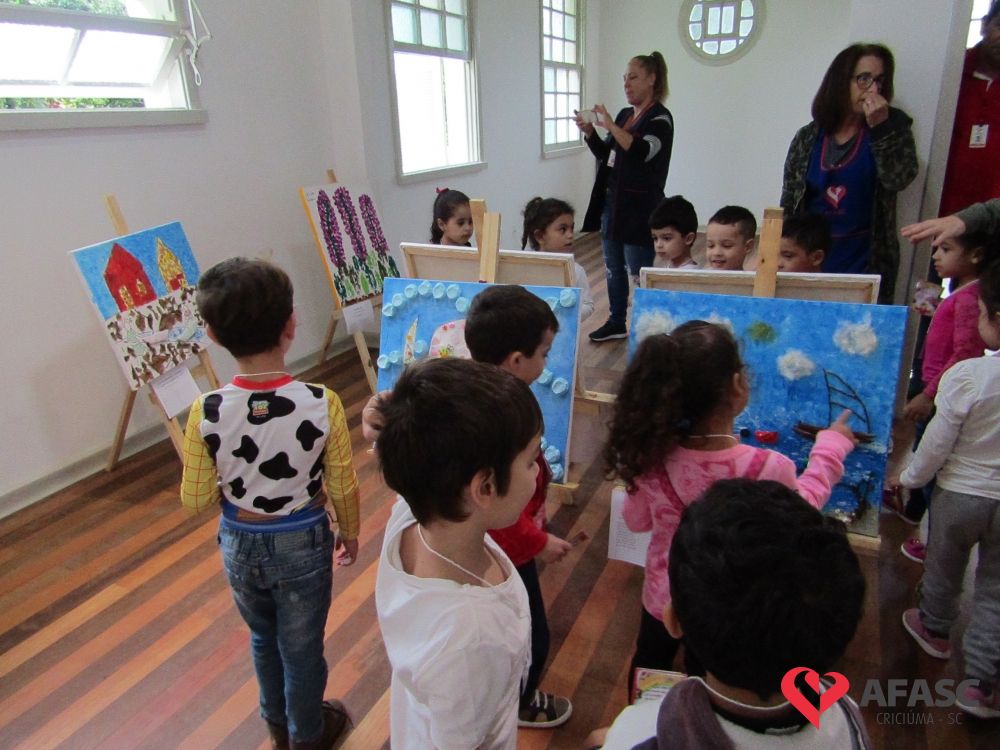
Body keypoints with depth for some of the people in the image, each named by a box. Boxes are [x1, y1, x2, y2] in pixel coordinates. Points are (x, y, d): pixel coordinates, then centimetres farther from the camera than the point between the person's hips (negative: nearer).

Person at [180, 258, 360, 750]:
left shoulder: (206, 413, -21)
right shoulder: (321, 404, -25)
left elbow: (196, 500, -11)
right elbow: (343, 487, -13)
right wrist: (350, 533, 5)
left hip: (240, 545, 2)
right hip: (303, 543, -2)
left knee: (263, 638, 29)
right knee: (302, 646, 21)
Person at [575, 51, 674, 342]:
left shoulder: (659, 117, -7)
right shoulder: (624, 115, 14)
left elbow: (643, 151, -24)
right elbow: (606, 155, 19)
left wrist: (610, 126, -25)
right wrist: (589, 132, 2)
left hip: (638, 207, -8)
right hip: (611, 202, 8)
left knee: (638, 272, -5)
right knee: (613, 268, 14)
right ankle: (616, 322, 26)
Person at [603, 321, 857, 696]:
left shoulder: (653, 457, -26)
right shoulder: (768, 469, -33)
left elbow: (636, 521, -7)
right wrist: (829, 450, 6)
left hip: (664, 597, 2)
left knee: (649, 667, 31)